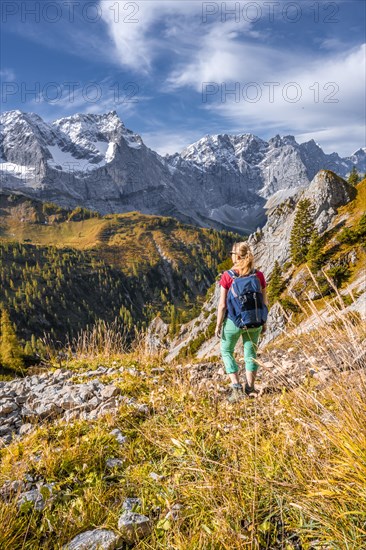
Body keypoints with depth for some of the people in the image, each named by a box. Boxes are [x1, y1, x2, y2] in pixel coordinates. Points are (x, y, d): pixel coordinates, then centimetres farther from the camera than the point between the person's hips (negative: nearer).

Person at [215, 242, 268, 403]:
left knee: (226, 351, 19)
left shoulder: (227, 276, -15)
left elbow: (222, 304, -13)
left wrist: (218, 325, -2)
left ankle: (237, 388, 10)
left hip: (233, 320, -3)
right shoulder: (259, 275, -7)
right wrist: (263, 322, 13)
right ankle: (250, 389, 27)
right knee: (251, 353, 21)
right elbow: (264, 302, -1)